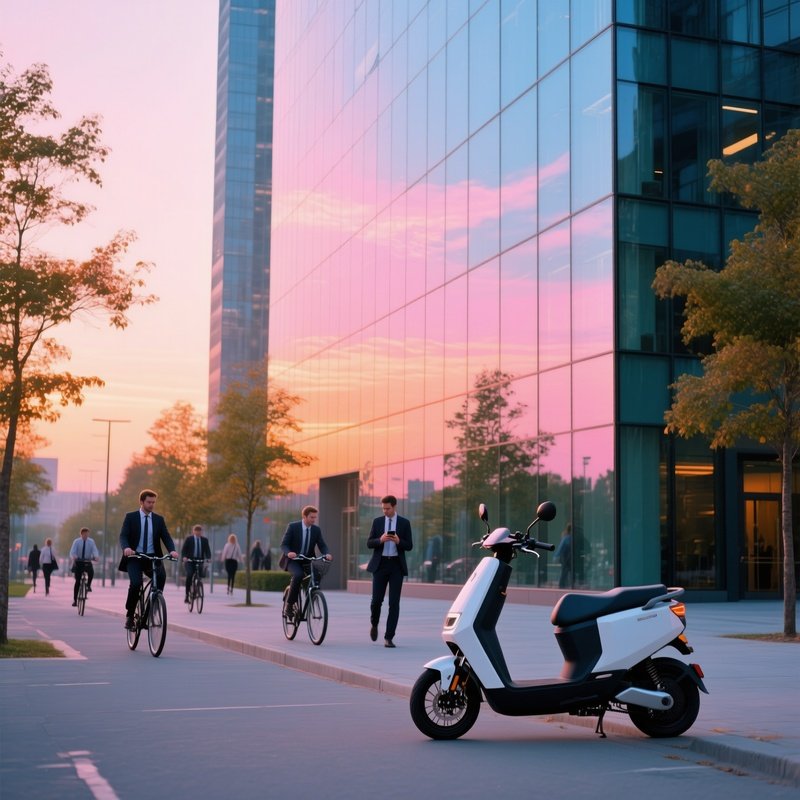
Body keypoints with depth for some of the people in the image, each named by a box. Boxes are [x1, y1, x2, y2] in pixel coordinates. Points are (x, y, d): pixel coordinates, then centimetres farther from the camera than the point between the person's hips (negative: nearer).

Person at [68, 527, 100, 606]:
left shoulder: (91, 541, 1)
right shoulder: (77, 541, -2)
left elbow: (95, 550, -9)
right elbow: (72, 552, -12)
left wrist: (96, 556, -32)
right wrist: (73, 557, -35)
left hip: (87, 562, 1)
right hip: (78, 562, -1)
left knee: (91, 572, -31)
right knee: (77, 581, -3)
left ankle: (88, 585, -6)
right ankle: (75, 599, 3)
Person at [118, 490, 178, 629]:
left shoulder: (159, 519, 11)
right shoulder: (130, 517, 3)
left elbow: (166, 537, 2)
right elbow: (123, 535, -7)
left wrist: (172, 550, -19)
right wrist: (126, 548, -29)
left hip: (152, 558, 2)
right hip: (134, 557, -2)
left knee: (161, 575, -29)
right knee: (136, 583, -27)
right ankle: (129, 615, -6)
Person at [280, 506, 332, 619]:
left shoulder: (317, 529, 2)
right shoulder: (293, 526, -10)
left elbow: (322, 546, -3)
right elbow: (283, 545, -13)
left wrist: (327, 554, -26)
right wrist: (289, 553, -35)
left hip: (307, 561, 4)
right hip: (293, 560, -4)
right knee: (298, 575, -34)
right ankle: (289, 605, -24)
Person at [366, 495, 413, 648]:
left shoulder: (404, 523, 4)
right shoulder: (377, 521, 7)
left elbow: (409, 546, 2)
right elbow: (369, 543, 3)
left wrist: (399, 541, -18)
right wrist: (380, 540, -17)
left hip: (396, 565, -1)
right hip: (380, 564, 1)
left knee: (394, 602, -4)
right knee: (376, 600, 0)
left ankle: (389, 637, -1)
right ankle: (374, 624, 31)